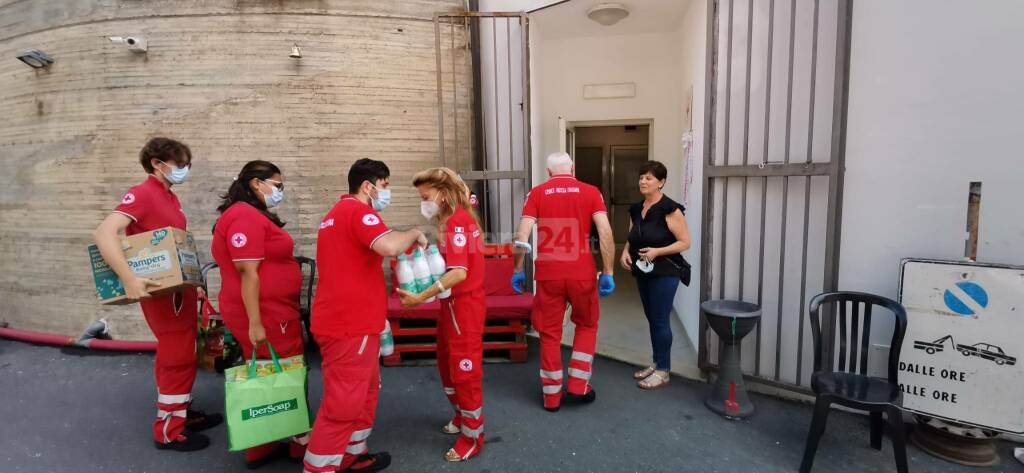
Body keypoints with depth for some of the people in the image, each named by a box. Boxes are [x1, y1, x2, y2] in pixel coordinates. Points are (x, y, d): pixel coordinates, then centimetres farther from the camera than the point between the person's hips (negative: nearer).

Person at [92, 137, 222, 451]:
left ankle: (180, 412, 33)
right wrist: (129, 279, -37)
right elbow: (104, 233, -28)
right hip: (161, 292, -9)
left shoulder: (170, 198, 12)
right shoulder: (142, 194, -15)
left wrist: (192, 282, 18)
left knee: (179, 354, 18)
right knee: (177, 358, 0)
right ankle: (168, 430, 14)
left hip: (180, 289, 9)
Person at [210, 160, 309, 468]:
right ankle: (299, 443, 16)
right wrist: (255, 323, -22)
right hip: (265, 314, -10)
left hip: (272, 311, 10)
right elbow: (248, 272, -22)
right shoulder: (246, 216, -17)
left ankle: (265, 447, 26)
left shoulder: (253, 215, 15)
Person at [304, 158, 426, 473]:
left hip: (346, 318, 11)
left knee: (365, 390, 21)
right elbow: (389, 247, -32)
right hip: (349, 324, -11)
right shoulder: (358, 211, -14)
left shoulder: (337, 214, 20)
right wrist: (414, 233, -11)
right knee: (344, 401, -2)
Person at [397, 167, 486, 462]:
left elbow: (459, 272, -29)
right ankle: (463, 415, 40)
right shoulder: (457, 218, 11)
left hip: (463, 304, -10)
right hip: (455, 303, 10)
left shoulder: (455, 222, -20)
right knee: (447, 363, 21)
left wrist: (422, 297, -32)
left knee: (464, 368, 1)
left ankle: (473, 436, 17)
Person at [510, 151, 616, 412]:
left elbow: (522, 236, -3)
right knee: (587, 325, 23)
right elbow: (605, 233, -6)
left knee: (550, 333, 13)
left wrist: (518, 270, 5)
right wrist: (608, 272, -3)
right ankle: (578, 386, 22)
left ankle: (552, 395, 23)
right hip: (582, 273, 0)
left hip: (548, 274, 0)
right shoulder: (590, 192, 4)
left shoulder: (537, 193, 5)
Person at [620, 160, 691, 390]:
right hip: (643, 272, 7)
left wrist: (657, 251, -23)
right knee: (651, 319, 15)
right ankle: (656, 363, 29)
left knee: (660, 320, -2)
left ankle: (663, 371, 12)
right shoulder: (636, 209, 8)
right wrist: (626, 252, -2)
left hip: (664, 273, -7)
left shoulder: (669, 209, -14)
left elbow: (685, 242, -13)